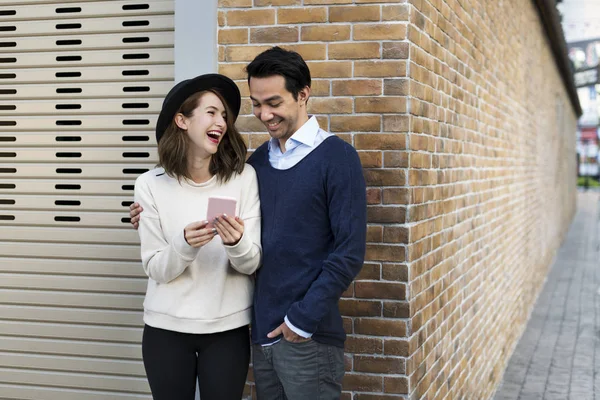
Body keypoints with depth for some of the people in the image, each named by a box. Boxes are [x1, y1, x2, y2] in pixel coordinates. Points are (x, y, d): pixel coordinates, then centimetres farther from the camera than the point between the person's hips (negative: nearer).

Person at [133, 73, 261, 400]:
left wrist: (236, 243, -26)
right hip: (166, 327, 0)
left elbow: (252, 263, -4)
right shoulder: (151, 184, -5)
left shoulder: (243, 177, -5)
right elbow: (156, 269, -6)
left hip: (228, 327, 0)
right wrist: (185, 244, -25)